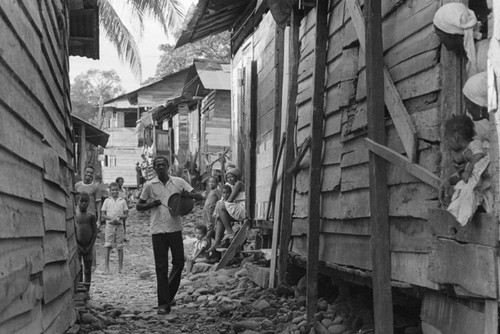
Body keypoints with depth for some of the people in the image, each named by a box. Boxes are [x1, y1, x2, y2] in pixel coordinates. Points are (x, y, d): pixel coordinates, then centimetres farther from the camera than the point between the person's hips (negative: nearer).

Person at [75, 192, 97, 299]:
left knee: (88, 270, 5)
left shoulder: (91, 217, 2)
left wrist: (90, 246, -8)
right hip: (78, 247, 0)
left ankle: (86, 292, 11)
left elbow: (95, 232, 0)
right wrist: (78, 246, -9)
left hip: (88, 247, 0)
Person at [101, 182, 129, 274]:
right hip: (109, 225, -1)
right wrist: (111, 218, -12)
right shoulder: (107, 201, 7)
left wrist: (119, 217, -13)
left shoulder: (122, 201, 8)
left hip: (119, 225, 1)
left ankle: (120, 267, 8)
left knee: (120, 247, 2)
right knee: (108, 246, -4)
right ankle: (106, 266, 1)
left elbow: (126, 215, 7)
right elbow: (103, 214, 4)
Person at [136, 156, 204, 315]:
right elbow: (139, 206, 11)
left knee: (179, 263, 5)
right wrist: (151, 204, -9)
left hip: (175, 228, 1)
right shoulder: (149, 185, 4)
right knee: (161, 267, -1)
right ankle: (163, 303, 3)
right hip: (158, 230, -1)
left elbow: (200, 197, 5)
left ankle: (169, 295, 27)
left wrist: (188, 194, -17)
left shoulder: (178, 182, 5)